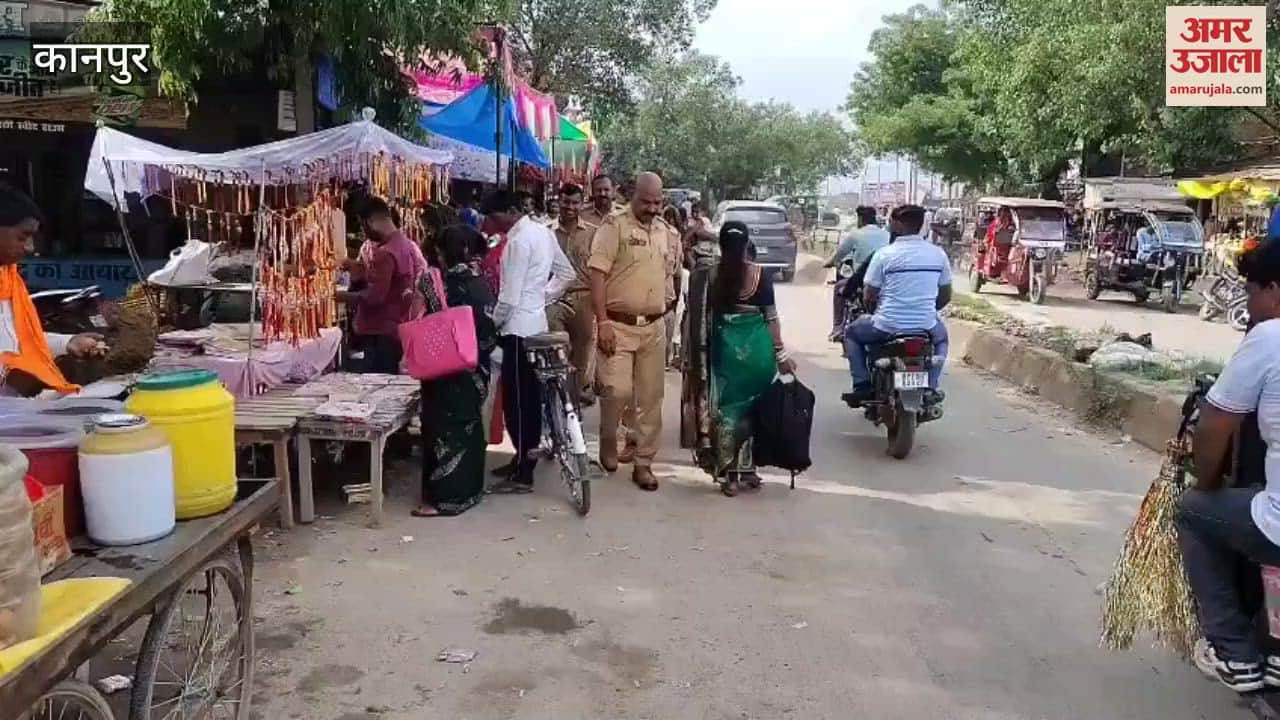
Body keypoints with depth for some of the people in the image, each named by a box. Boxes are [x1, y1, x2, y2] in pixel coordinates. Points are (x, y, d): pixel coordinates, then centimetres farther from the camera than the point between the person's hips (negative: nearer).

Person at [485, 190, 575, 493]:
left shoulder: (519, 240, -17)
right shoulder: (542, 231, 11)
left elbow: (509, 296, -19)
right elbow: (566, 273, 18)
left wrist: (491, 325, -6)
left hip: (518, 326, -10)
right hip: (535, 322, 10)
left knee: (517, 399, -5)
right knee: (529, 396, 15)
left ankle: (523, 475, -1)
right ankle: (524, 458, 26)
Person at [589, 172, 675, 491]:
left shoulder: (665, 231, 11)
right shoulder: (614, 225, -7)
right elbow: (597, 275, -12)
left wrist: (664, 310, 13)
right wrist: (602, 323, -18)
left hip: (653, 327, 5)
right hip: (618, 325, -5)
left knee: (651, 398, 7)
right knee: (618, 390, -15)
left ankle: (643, 464, 17)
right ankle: (608, 441, 15)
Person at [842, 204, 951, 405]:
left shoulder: (884, 254, -8)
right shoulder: (938, 254, 2)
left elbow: (868, 298, -3)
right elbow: (945, 297, 10)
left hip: (887, 327, -3)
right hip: (926, 326, 3)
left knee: (851, 333, 26)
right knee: (941, 337, 38)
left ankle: (862, 385, 13)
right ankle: (930, 387, 22)